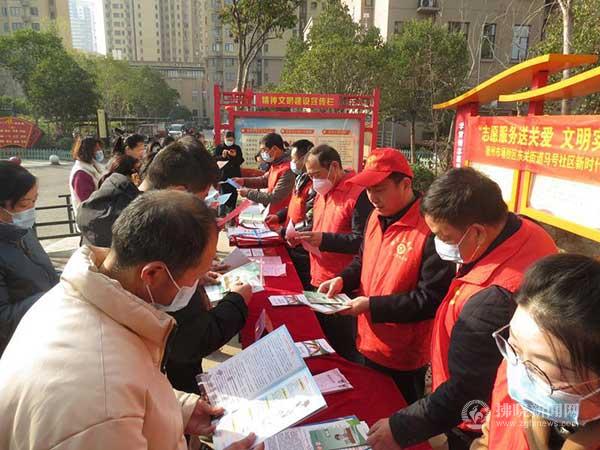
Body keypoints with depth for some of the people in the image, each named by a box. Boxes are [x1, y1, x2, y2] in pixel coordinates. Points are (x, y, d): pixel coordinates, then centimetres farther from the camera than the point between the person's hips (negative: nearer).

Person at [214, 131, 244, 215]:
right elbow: (214, 159, -1)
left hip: (235, 175, 2)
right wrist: (222, 156, -18)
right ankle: (222, 213, -1)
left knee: (233, 195, 5)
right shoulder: (219, 147, 4)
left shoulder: (237, 148, 9)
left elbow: (241, 161, 4)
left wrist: (235, 155, -14)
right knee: (223, 195, -8)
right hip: (223, 175, -2)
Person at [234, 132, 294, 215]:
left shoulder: (287, 170, -26)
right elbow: (264, 180, 19)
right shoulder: (276, 164, 6)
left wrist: (248, 193, -18)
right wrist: (244, 181, 4)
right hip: (272, 213, 9)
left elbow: (275, 198, -26)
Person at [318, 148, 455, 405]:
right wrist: (343, 280, -5)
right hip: (369, 344, 7)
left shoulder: (430, 230, -25)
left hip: (403, 359, -7)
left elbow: (431, 298, -25)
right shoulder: (377, 216, 1)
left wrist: (372, 305, -25)